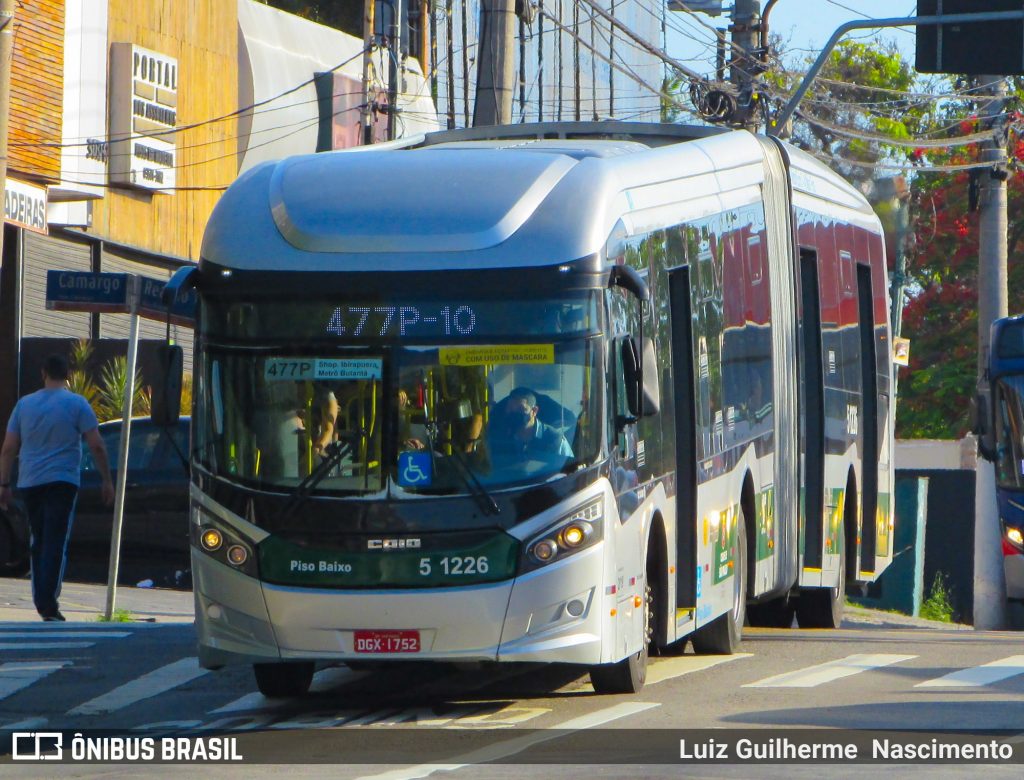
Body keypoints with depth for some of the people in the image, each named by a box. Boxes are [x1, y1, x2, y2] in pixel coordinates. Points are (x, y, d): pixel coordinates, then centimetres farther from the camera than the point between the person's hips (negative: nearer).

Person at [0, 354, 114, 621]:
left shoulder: (24, 404, 9)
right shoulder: (76, 404, -2)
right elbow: (96, 446, -5)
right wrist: (107, 481, 4)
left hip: (29, 484, 4)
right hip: (61, 482, -4)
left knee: (39, 541, 16)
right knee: (56, 543, -8)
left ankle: (41, 599, 17)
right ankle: (48, 603, -17)